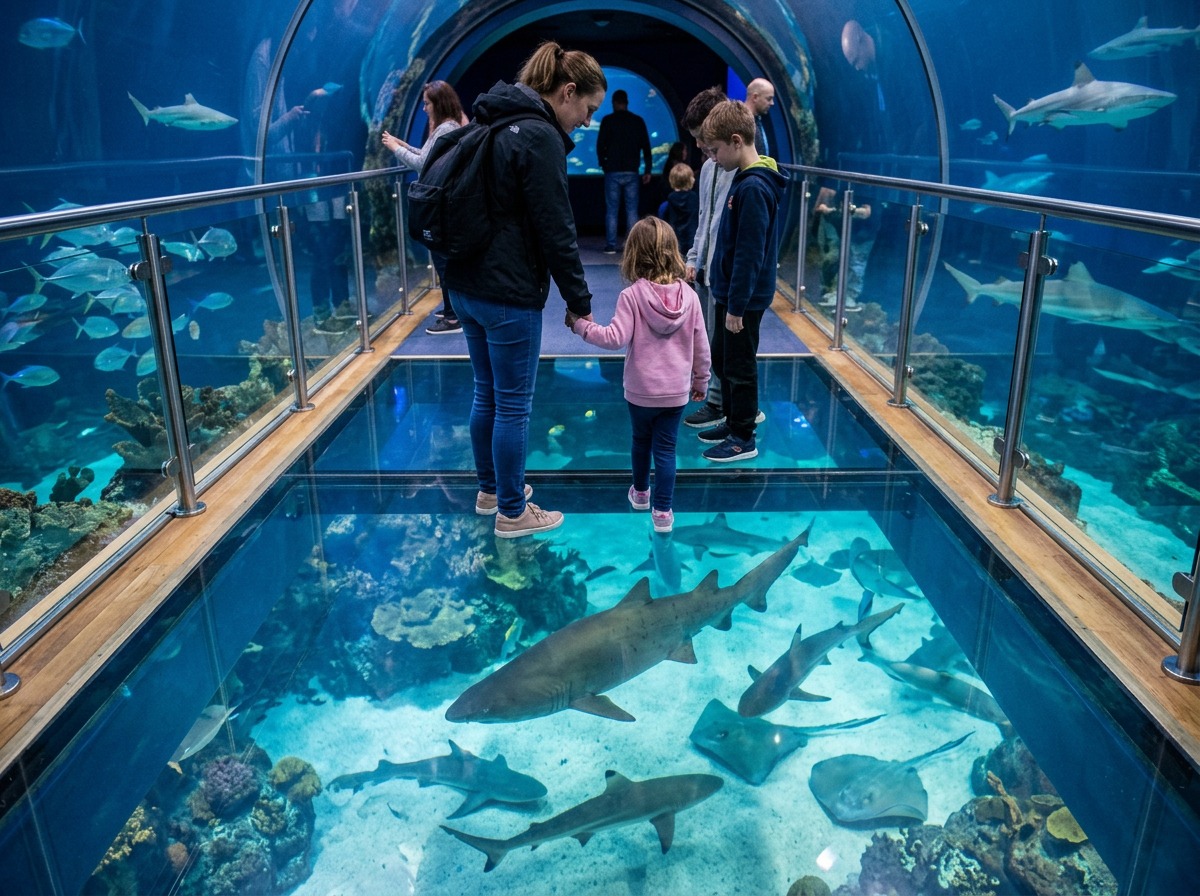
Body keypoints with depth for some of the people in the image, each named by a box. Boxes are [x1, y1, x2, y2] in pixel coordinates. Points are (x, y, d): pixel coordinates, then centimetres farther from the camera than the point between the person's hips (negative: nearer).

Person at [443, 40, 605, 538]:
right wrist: (580, 301, -7)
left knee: (486, 394, 19)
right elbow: (556, 231, -16)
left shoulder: (495, 122, 14)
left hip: (465, 283, 9)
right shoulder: (540, 137, -15)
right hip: (508, 293, -9)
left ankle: (489, 490, 34)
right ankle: (512, 513, 16)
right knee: (513, 405, 3)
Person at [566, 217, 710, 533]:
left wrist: (581, 324, -10)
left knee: (641, 441, 21)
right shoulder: (689, 295, -4)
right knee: (665, 449, 8)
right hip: (676, 392, 1)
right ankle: (663, 512, 10)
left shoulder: (631, 296, -15)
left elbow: (616, 338, -21)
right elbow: (701, 345, 2)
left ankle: (640, 492, 42)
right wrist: (700, 381, 15)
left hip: (640, 391, -1)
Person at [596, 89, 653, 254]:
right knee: (632, 210, 4)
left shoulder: (608, 120, -2)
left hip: (613, 172, -2)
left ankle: (611, 246, 0)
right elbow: (646, 146, 5)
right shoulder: (638, 121, 5)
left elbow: (600, 145, -2)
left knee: (611, 210, 2)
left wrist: (603, 164, 14)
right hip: (631, 172, 2)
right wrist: (648, 170, 10)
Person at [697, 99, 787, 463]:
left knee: (739, 366, 2)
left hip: (744, 299, -10)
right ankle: (733, 421, 35)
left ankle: (743, 438, 16)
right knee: (721, 360, 20)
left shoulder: (753, 188, -22)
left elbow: (749, 253, -24)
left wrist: (736, 306, -21)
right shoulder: (746, 179, 9)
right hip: (732, 294, 10)